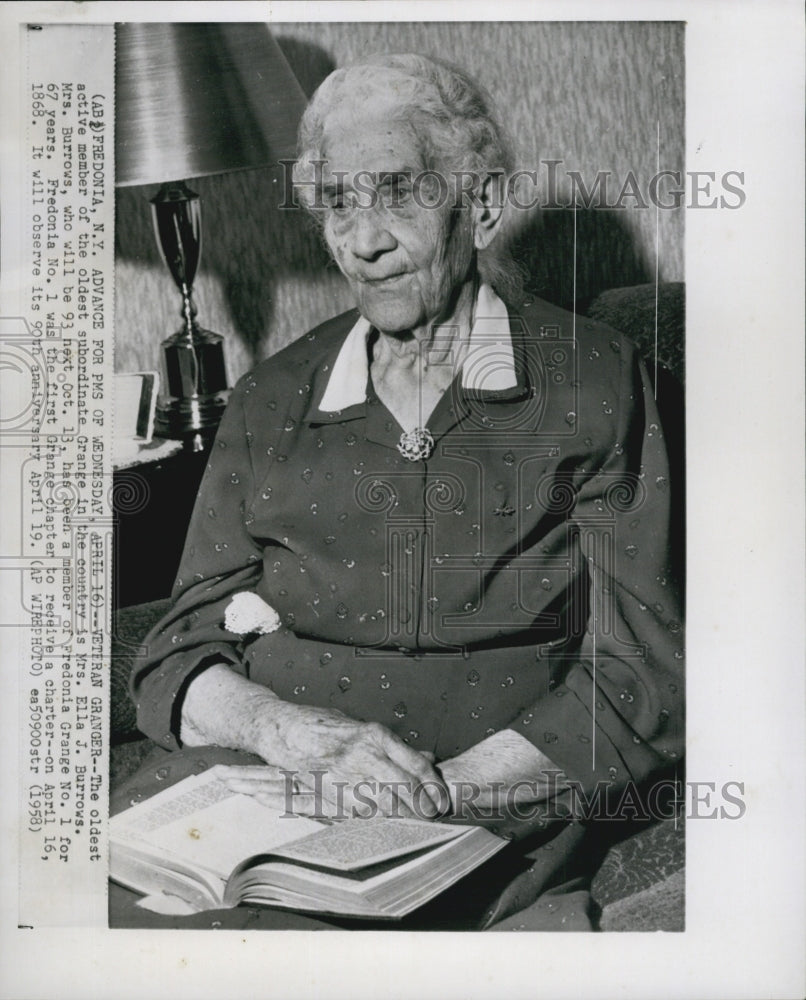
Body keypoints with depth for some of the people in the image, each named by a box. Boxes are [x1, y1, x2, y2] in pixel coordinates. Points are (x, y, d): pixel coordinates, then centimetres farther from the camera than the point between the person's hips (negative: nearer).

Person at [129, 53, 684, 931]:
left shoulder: (592, 383, 1)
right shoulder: (270, 401, 9)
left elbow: (640, 679, -5)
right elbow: (175, 662, 6)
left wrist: (442, 787, -17)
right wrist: (291, 728, -15)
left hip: (492, 841, -2)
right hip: (263, 823, 3)